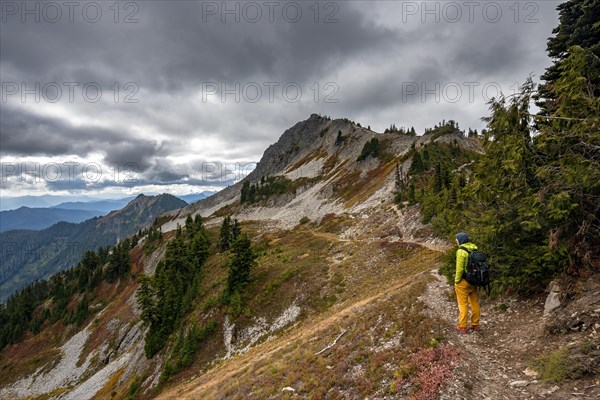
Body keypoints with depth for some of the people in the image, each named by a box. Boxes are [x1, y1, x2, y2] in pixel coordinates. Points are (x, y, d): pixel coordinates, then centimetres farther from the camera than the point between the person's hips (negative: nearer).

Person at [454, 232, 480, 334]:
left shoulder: (461, 251, -20)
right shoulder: (475, 249, 2)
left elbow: (460, 268, -21)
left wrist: (456, 280, -10)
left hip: (463, 281, -7)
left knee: (463, 304, 3)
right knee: (475, 303, 17)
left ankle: (462, 327, 12)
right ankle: (475, 325, 29)